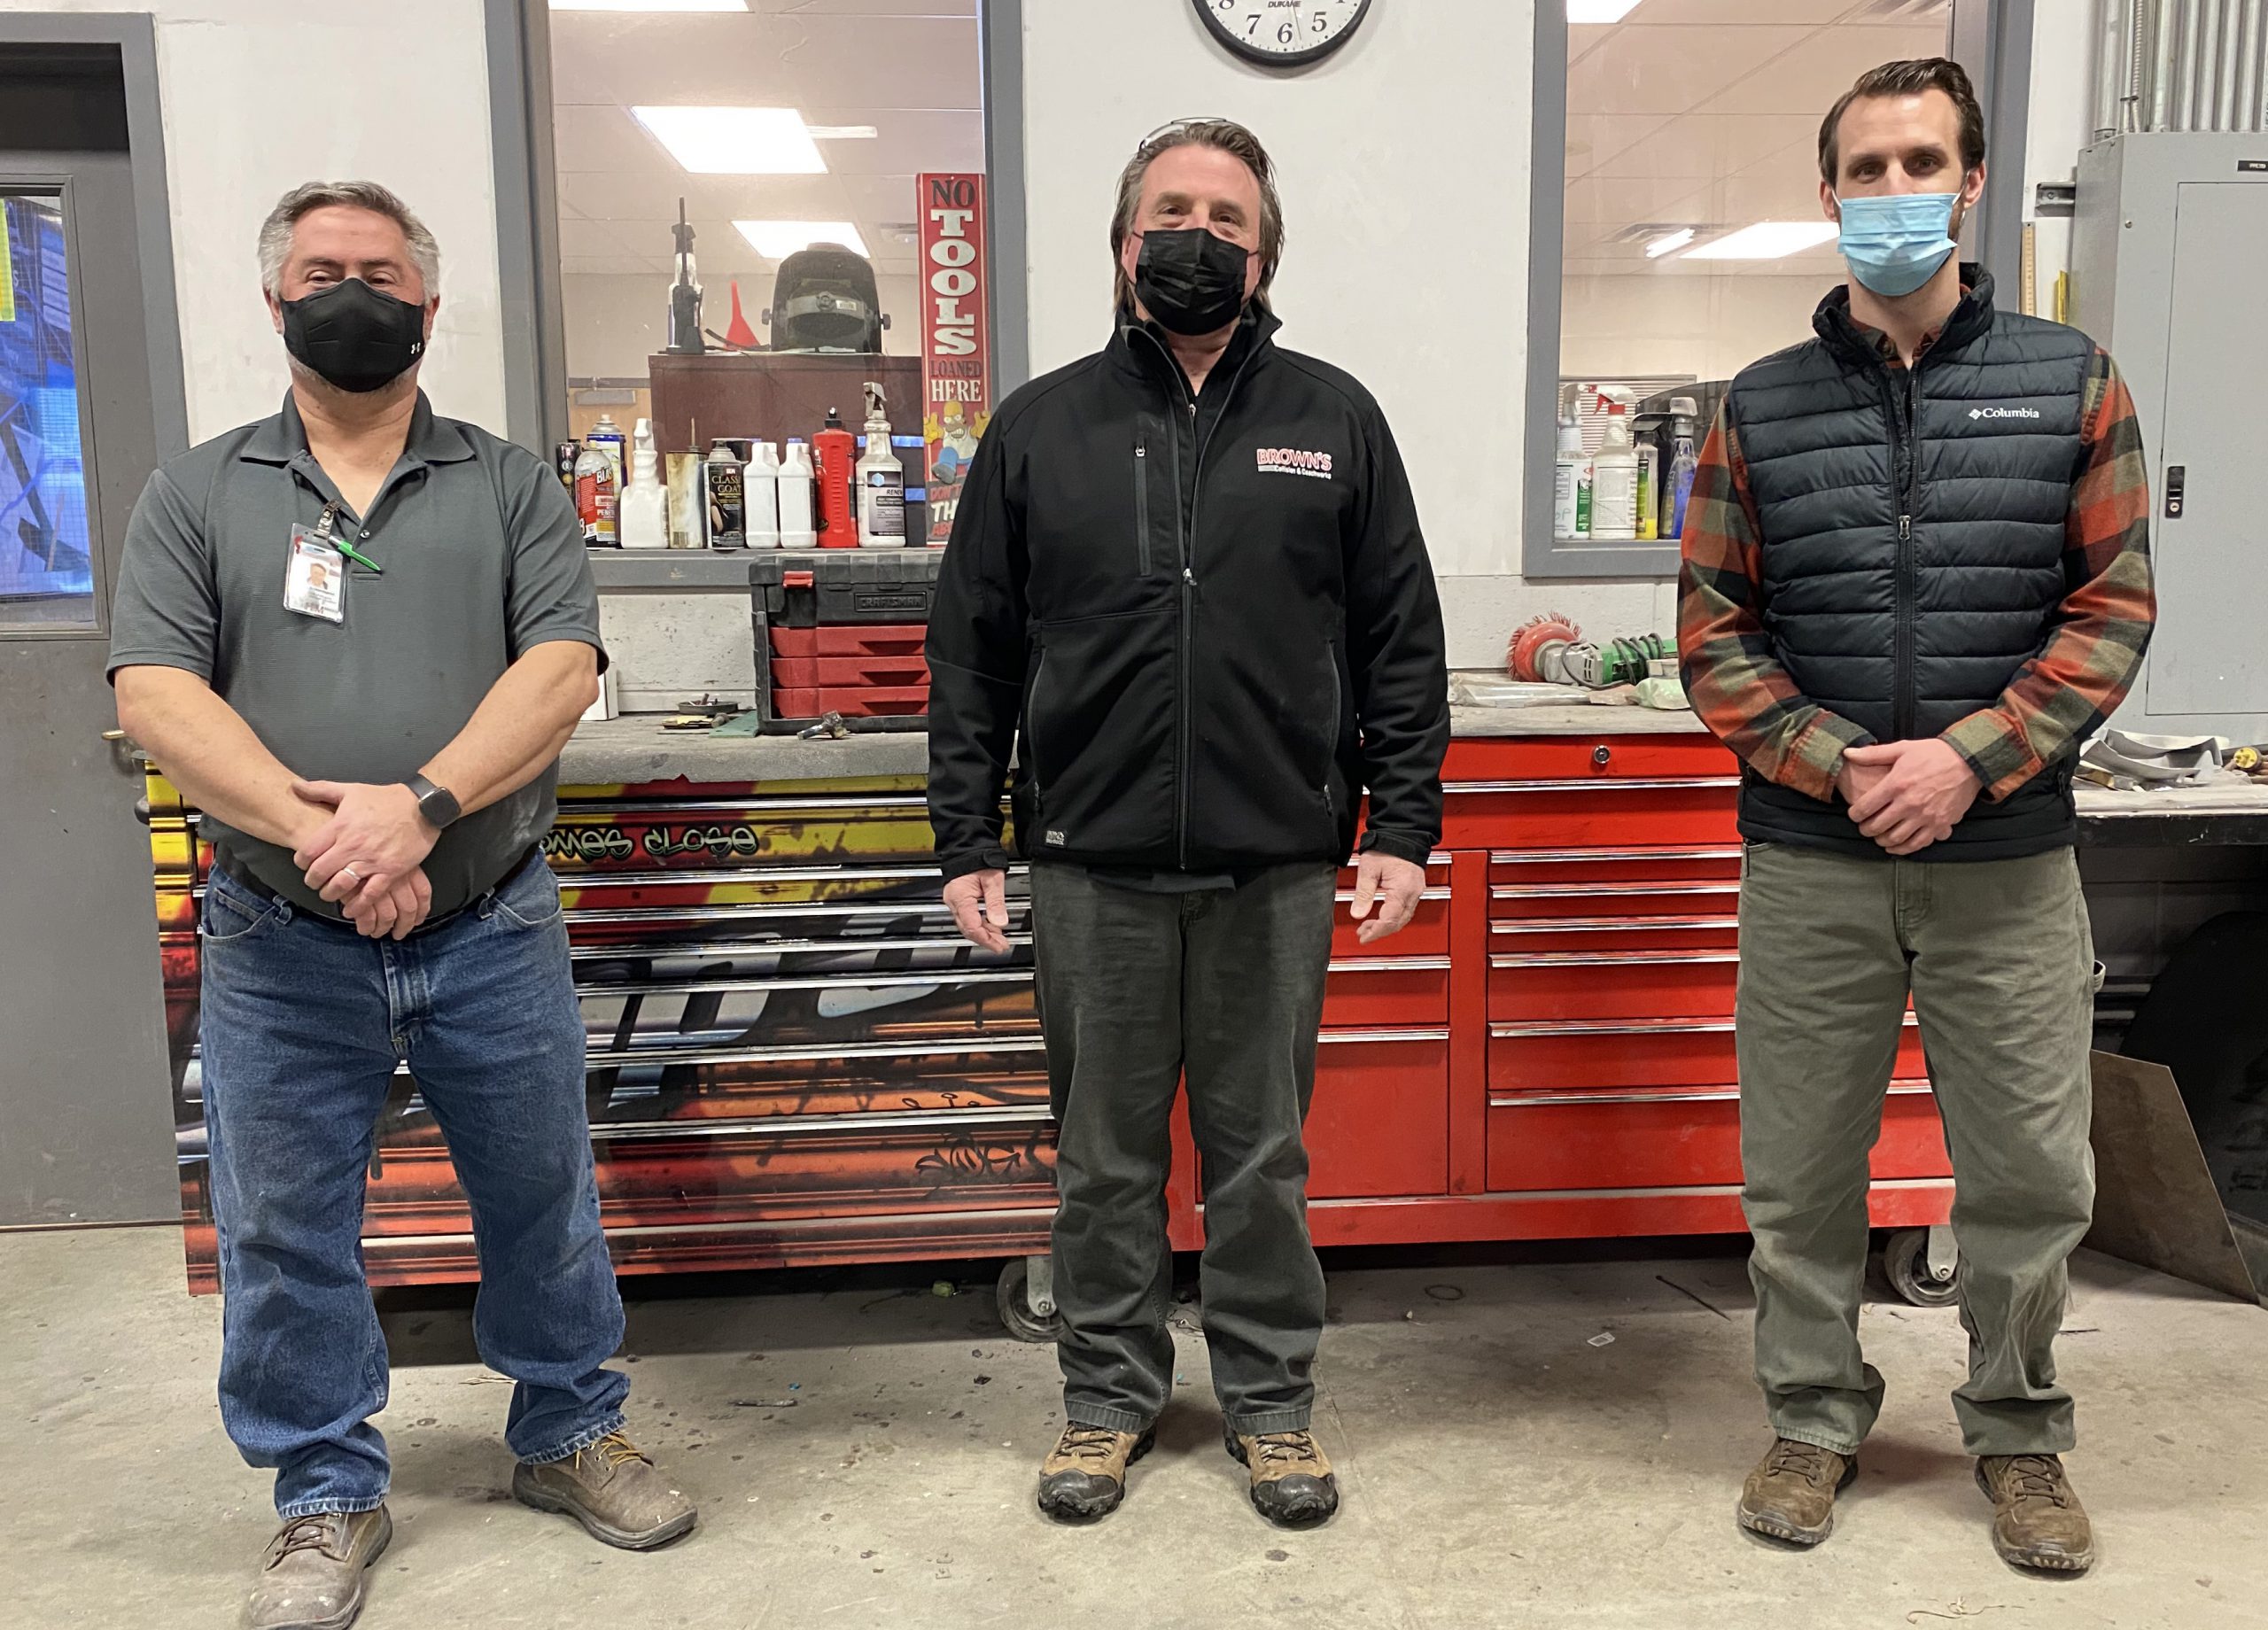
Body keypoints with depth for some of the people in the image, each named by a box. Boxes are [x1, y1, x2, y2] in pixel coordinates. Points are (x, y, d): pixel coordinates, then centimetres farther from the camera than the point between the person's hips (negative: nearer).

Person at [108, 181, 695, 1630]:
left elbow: (561, 668, -8)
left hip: (495, 934, 0)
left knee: (544, 1200, 12)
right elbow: (157, 695, -6)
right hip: (283, 949, 1)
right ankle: (329, 1497, 29)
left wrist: (420, 803, -22)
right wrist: (317, 834, -20)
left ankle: (570, 1433, 34)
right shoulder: (200, 495, 6)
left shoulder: (510, 487, 5)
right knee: (288, 1234, 10)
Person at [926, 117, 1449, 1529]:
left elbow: (1403, 644, 5)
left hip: (1275, 868, 0)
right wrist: (970, 842, 1)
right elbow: (973, 655, 6)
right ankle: (1111, 1393, 29)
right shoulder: (1040, 428, 7)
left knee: (1263, 1151, 11)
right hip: (1092, 868, 1)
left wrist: (1402, 828, -2)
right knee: (1105, 1157, 12)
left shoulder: (1336, 422, 6)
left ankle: (1272, 1399, 28)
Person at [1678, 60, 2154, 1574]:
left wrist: (1972, 756, -13)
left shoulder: (2071, 382, 4)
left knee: (2031, 1172, 9)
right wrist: (1840, 767, -12)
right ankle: (1816, 1420, 28)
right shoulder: (1761, 408, 4)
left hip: (2010, 861, 0)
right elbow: (1715, 631, 1)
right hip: (1809, 865, 0)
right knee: (1800, 1172, 9)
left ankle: (2022, 1435, 30)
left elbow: (2113, 605, 0)